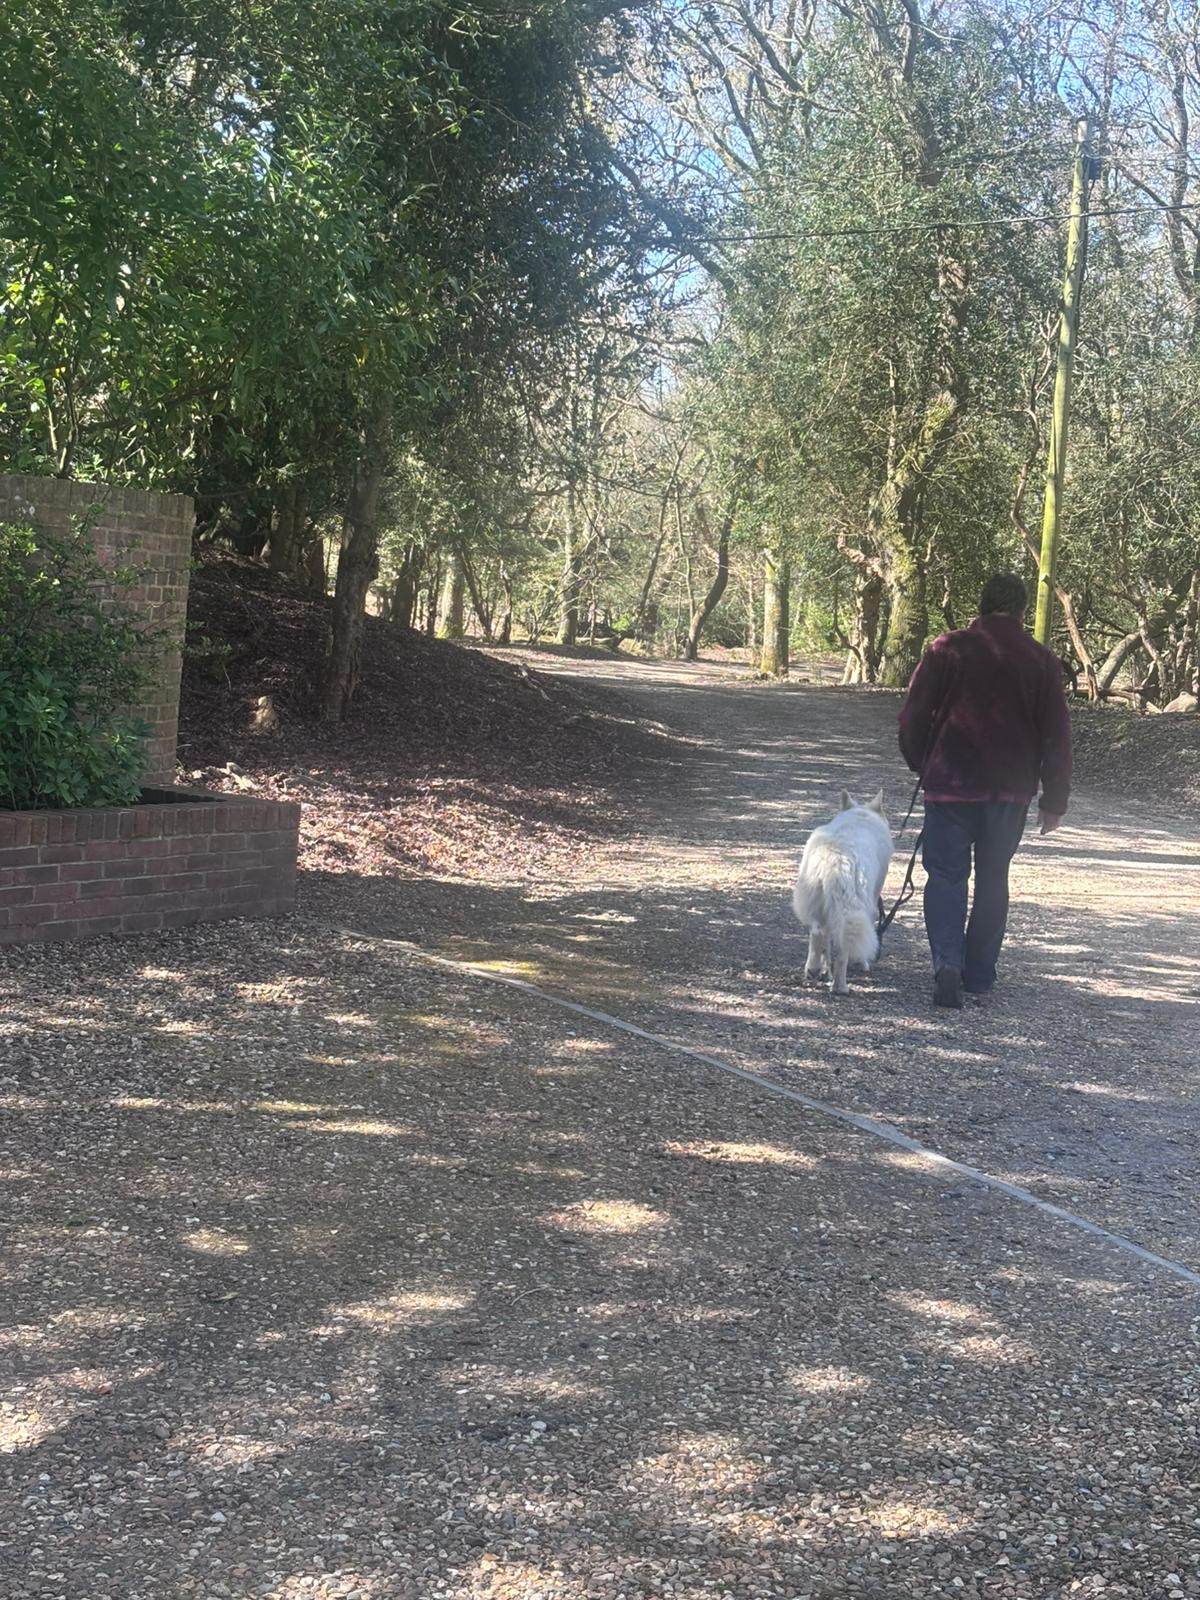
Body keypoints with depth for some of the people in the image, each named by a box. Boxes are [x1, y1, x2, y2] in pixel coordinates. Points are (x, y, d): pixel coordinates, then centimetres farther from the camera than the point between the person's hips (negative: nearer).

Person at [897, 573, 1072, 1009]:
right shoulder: (1042, 662, 3)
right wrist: (1054, 801, 12)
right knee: (993, 879, 14)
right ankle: (979, 974, 19)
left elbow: (913, 716, 0)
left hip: (952, 783, -2)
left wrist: (921, 765, 17)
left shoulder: (948, 650, -3)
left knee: (946, 875, 2)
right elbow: (1057, 737, 5)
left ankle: (948, 962, -17)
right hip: (1011, 792, 2)